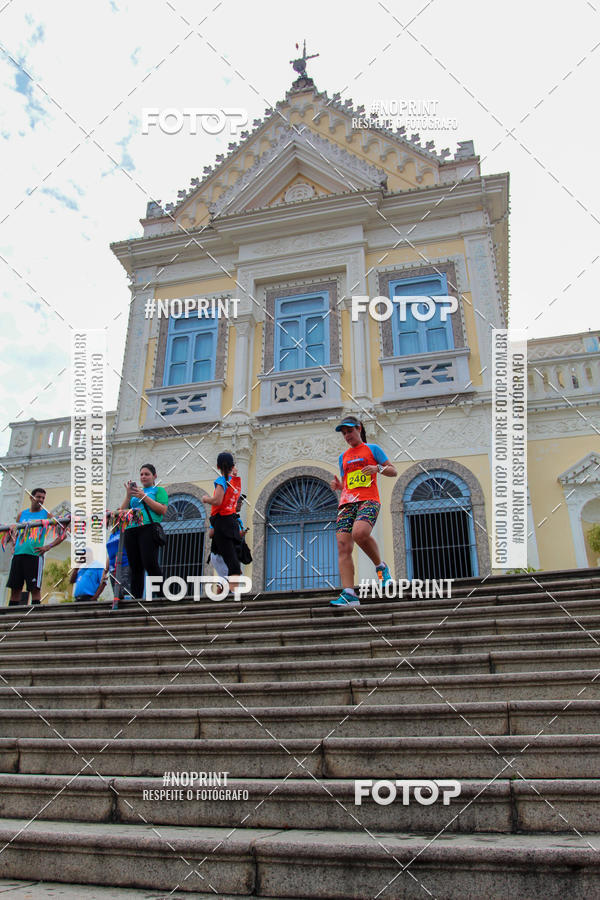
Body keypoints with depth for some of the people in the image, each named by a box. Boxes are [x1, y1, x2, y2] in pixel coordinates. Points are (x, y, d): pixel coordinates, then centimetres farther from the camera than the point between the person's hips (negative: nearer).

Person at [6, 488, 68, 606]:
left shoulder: (46, 515, 6)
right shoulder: (22, 514, 17)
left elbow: (63, 534, 3)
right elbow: (13, 532, 28)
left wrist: (48, 547, -7)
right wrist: (13, 543, 7)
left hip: (34, 555, -4)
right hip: (18, 554, 4)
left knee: (35, 588, -8)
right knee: (15, 588, 4)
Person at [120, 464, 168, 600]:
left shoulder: (159, 490, 13)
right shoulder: (136, 491, 27)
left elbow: (163, 510, -4)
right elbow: (122, 511, 19)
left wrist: (144, 496, -6)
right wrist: (128, 495, 5)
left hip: (148, 528, -5)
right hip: (131, 530, 5)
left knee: (150, 564, -18)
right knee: (135, 568, 1)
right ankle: (136, 599, 0)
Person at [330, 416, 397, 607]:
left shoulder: (372, 449, 13)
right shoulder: (343, 457, 26)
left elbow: (393, 471, 10)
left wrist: (378, 468, -10)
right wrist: (337, 485, 9)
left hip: (368, 500, -5)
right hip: (347, 503, 5)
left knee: (359, 533, -34)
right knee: (343, 547, -14)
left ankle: (380, 566, -7)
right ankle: (349, 594, -19)